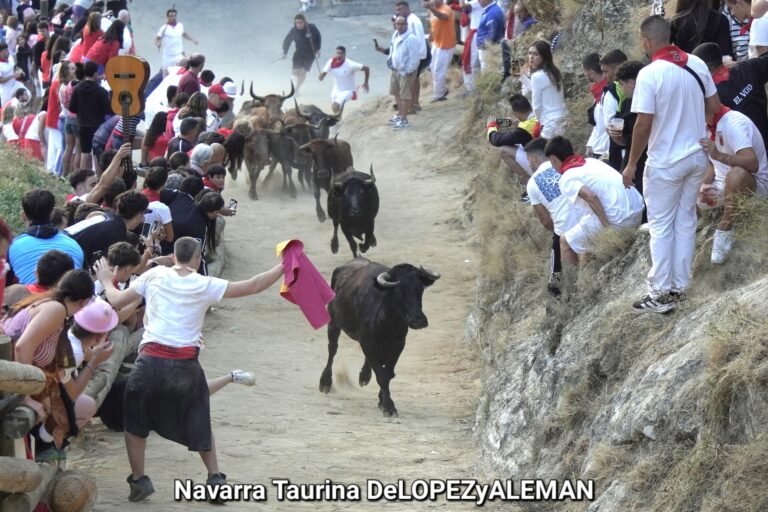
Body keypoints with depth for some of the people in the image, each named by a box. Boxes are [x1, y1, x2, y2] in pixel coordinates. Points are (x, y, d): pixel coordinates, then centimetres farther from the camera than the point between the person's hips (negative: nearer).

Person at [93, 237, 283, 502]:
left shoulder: (155, 276, 4)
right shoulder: (206, 285, 3)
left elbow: (117, 300, 9)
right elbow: (253, 286, 3)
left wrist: (106, 280, 29)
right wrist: (283, 267, 12)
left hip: (151, 361, -1)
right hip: (186, 365, 1)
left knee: (136, 421, 18)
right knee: (199, 424, 19)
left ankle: (138, 480, 14)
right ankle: (215, 478, 18)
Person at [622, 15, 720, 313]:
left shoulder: (649, 74, -19)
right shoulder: (697, 63, -1)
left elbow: (643, 125, -19)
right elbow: (714, 107, 7)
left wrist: (631, 164, -9)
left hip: (665, 162, -6)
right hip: (696, 157, 6)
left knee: (661, 225, 3)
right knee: (686, 221, 15)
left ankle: (661, 294, 4)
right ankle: (680, 286, 20)